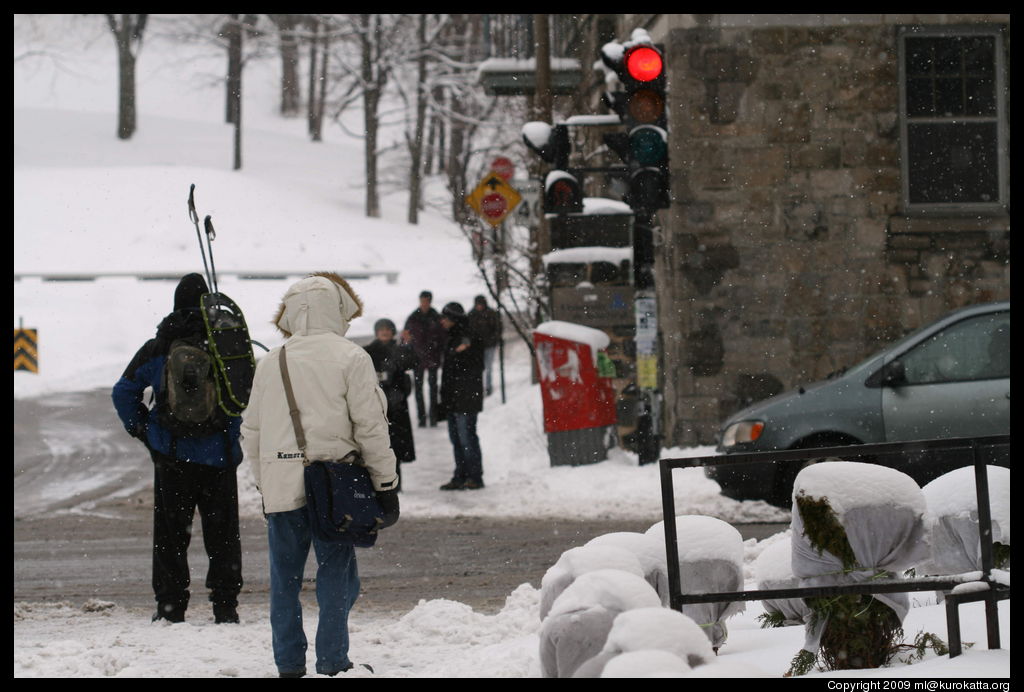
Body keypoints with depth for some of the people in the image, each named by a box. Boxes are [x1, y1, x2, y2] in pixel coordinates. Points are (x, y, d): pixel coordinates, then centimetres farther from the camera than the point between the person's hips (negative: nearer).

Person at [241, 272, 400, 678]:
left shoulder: (270, 363, 9)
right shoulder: (350, 358, -3)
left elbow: (251, 431, 13)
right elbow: (371, 426, -4)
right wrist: (385, 483, 2)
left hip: (279, 487, 3)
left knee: (285, 578, 10)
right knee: (336, 575, 4)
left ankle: (289, 663, 12)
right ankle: (332, 662, 0)